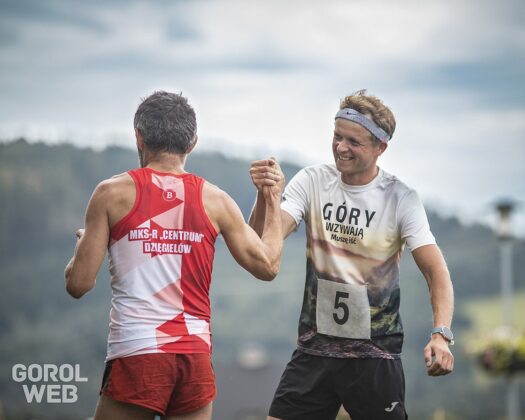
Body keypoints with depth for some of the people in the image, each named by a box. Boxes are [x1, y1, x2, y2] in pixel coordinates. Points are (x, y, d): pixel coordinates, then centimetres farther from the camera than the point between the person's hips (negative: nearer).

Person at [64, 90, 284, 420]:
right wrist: (273, 202, 24)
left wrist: (81, 245, 20)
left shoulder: (112, 193, -1)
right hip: (196, 355, 3)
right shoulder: (215, 200, 6)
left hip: (136, 354, -3)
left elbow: (79, 284, -2)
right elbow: (267, 265, 12)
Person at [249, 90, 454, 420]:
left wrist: (441, 335, -30)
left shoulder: (400, 198, -8)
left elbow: (437, 272, -14)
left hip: (375, 355, -2)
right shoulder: (313, 182, -2)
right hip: (314, 349, 2)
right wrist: (264, 195, -31)